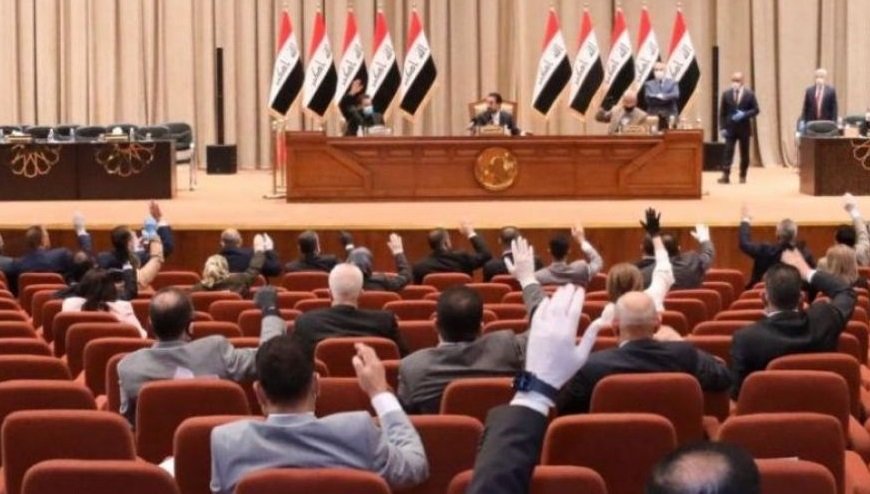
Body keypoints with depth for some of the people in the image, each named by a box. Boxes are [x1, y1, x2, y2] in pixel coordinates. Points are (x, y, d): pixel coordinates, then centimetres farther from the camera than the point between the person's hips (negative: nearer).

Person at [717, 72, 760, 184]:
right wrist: (722, 127, -5)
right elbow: (722, 112, 4)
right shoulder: (726, 93, 2)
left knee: (744, 153, 6)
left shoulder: (749, 94, -1)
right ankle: (725, 176, -15)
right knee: (728, 152, -9)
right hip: (730, 128, 0)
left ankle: (743, 176, 16)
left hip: (744, 128, 0)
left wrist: (744, 114, -17)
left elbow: (756, 110, 0)